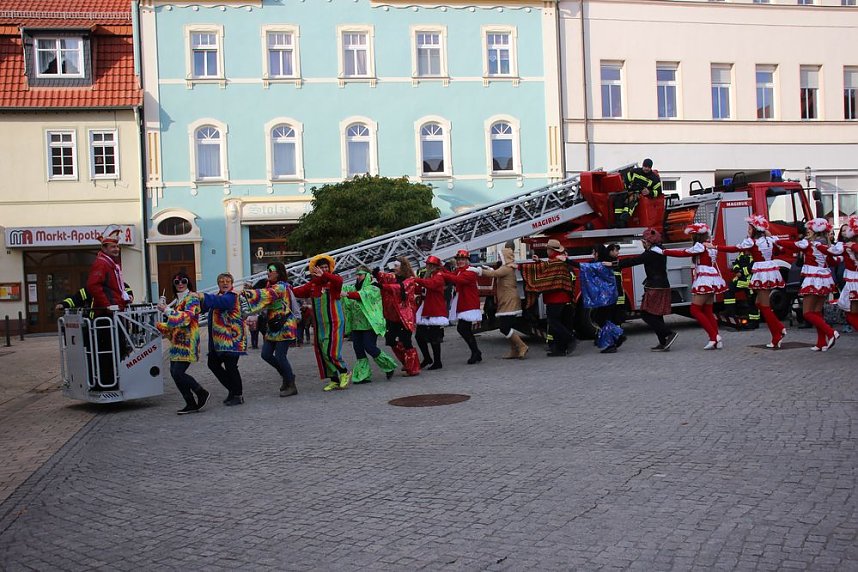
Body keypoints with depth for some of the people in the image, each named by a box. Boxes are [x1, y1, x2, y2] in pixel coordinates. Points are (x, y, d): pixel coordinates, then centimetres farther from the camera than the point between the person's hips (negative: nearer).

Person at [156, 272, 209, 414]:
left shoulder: (192, 298, -7)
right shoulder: (179, 300, 19)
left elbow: (185, 317, -21)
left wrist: (166, 310, -20)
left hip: (187, 342, -9)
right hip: (177, 342, 9)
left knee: (178, 373, -14)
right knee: (174, 372, 3)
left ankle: (202, 393, 5)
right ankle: (191, 404, 10)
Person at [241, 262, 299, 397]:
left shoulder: (281, 287, -15)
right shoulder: (271, 286, 15)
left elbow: (265, 294, -28)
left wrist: (247, 292, -33)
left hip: (284, 326, -9)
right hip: (273, 327, 9)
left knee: (280, 356, -10)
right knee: (266, 354, 5)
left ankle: (291, 386, 2)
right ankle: (286, 375, 24)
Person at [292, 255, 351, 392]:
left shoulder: (333, 281, -7)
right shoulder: (312, 284, 9)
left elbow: (339, 281, -30)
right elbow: (299, 292, 0)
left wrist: (324, 275, -45)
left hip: (334, 323, -6)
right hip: (319, 325, 6)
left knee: (330, 351, -14)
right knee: (321, 353, 8)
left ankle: (345, 372, 9)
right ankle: (335, 380, 19)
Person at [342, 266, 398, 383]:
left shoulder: (373, 288, -3)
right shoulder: (354, 288, 19)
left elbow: (363, 295, -22)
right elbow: (344, 289, 4)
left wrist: (347, 294, -35)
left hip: (370, 324, -7)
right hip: (356, 324, 7)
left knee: (369, 347, -12)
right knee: (358, 349, 1)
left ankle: (389, 366, 9)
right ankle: (363, 375, 8)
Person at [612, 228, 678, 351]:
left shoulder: (651, 254, -15)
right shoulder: (660, 251, 14)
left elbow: (633, 261, -15)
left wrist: (613, 264, -12)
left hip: (655, 288, -10)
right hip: (662, 286, 10)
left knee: (646, 314, -6)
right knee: (656, 316, 12)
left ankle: (669, 334, -12)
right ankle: (664, 343, 12)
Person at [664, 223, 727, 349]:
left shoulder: (700, 247, -11)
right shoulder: (712, 246, 14)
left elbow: (683, 253, -16)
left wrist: (664, 252, -15)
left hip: (704, 280, -9)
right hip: (713, 280, 9)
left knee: (695, 310, -4)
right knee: (707, 310, 12)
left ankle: (714, 337, -11)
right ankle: (717, 339, 6)